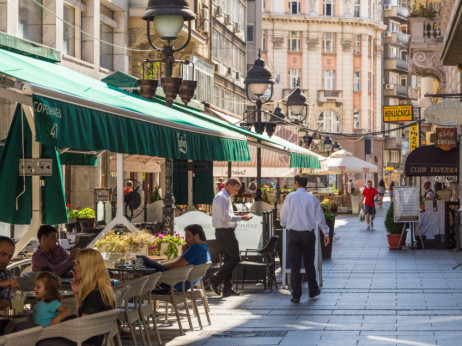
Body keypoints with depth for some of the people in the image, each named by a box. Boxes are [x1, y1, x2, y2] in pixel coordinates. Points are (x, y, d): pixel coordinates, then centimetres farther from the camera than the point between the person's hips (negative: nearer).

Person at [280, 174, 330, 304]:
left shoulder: (290, 197, -4)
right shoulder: (312, 198, 0)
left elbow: (283, 215, 5)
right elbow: (320, 217, 2)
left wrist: (284, 225, 27)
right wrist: (326, 233, 11)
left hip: (294, 234, -1)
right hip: (309, 234, 1)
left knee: (295, 265, 1)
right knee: (309, 264, 15)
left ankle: (296, 295, -2)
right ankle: (313, 290, 27)